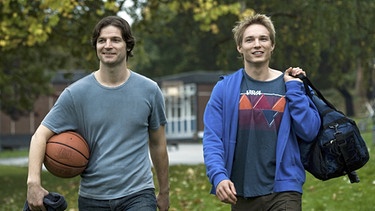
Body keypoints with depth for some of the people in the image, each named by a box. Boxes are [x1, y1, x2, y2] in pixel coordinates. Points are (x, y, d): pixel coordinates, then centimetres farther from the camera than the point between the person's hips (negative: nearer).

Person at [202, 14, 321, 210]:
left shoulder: (291, 84, 4)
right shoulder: (225, 88, 2)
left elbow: (309, 131, -5)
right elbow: (212, 139, -3)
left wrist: (294, 87, -7)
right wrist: (218, 176, -19)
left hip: (283, 192, -1)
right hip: (240, 193, 1)